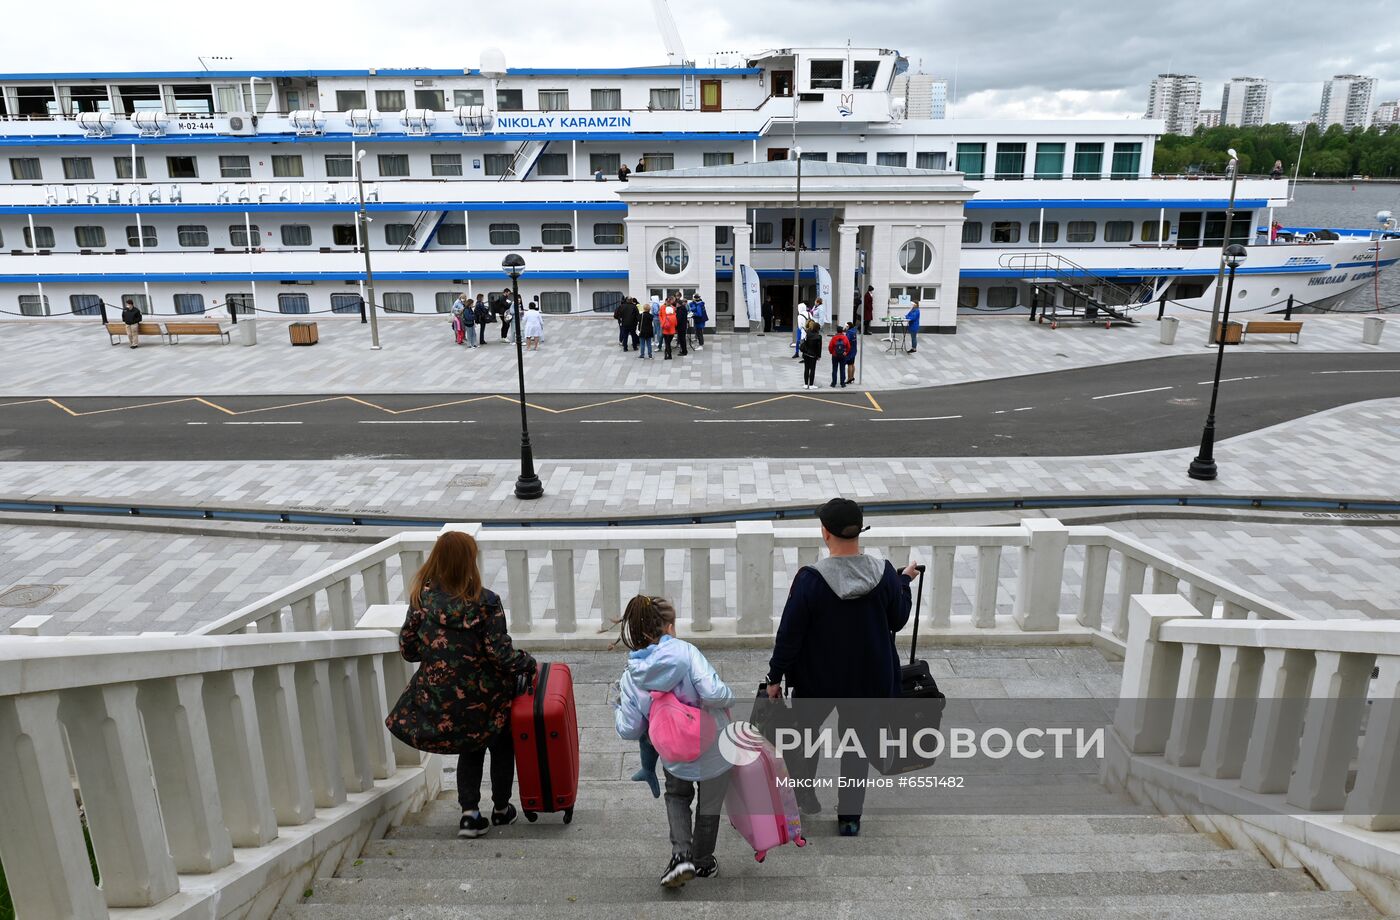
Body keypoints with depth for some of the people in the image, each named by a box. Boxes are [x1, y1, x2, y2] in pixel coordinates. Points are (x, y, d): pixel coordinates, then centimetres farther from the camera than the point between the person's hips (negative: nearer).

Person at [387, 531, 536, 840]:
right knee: (501, 745, 23)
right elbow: (500, 652, -20)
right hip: (483, 695, -3)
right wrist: (529, 664, -2)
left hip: (440, 696, 4)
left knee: (471, 748, 25)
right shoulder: (485, 602, -20)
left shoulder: (422, 597, -7)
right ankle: (501, 810, 36)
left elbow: (407, 647, 0)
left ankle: (470, 813, 14)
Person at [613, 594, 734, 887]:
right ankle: (703, 863, 44)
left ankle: (681, 855, 15)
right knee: (709, 806, 24)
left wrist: (618, 709, 12)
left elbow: (629, 731, -7)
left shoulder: (631, 677, -10)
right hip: (714, 751, -2)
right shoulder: (685, 651, -21)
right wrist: (728, 696, -10)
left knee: (677, 797, 32)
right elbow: (713, 693, -32)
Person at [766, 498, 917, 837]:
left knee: (802, 734, 24)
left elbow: (789, 633, -16)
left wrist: (775, 676, -3)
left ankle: (804, 798, 37)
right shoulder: (884, 574, -14)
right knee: (856, 745, 20)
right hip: (868, 679, 3)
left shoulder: (811, 579, -23)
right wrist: (904, 581, 17)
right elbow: (897, 621, 2)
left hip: (817, 679, -2)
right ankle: (849, 818, 29)